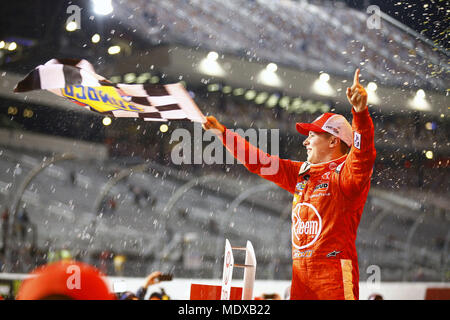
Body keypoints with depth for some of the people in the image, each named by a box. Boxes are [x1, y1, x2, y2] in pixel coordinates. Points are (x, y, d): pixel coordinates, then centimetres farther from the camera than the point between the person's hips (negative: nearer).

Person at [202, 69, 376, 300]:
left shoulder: (346, 172, -4)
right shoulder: (301, 173, 18)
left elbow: (363, 155, -25)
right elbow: (259, 162, 24)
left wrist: (360, 112, -42)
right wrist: (222, 132, 23)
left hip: (334, 271, -7)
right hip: (300, 271, 7)